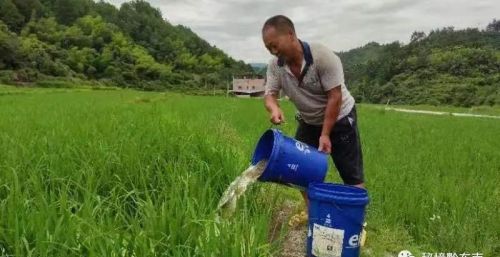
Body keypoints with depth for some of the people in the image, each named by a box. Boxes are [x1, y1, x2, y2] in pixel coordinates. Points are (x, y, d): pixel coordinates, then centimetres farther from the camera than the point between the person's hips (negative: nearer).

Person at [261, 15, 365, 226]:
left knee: (351, 174, -1)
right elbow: (270, 94, -14)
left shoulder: (323, 56, -30)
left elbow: (335, 97, -27)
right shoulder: (275, 65, -14)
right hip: (309, 122, 6)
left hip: (339, 119, -5)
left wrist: (325, 134, -27)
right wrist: (274, 108, -39)